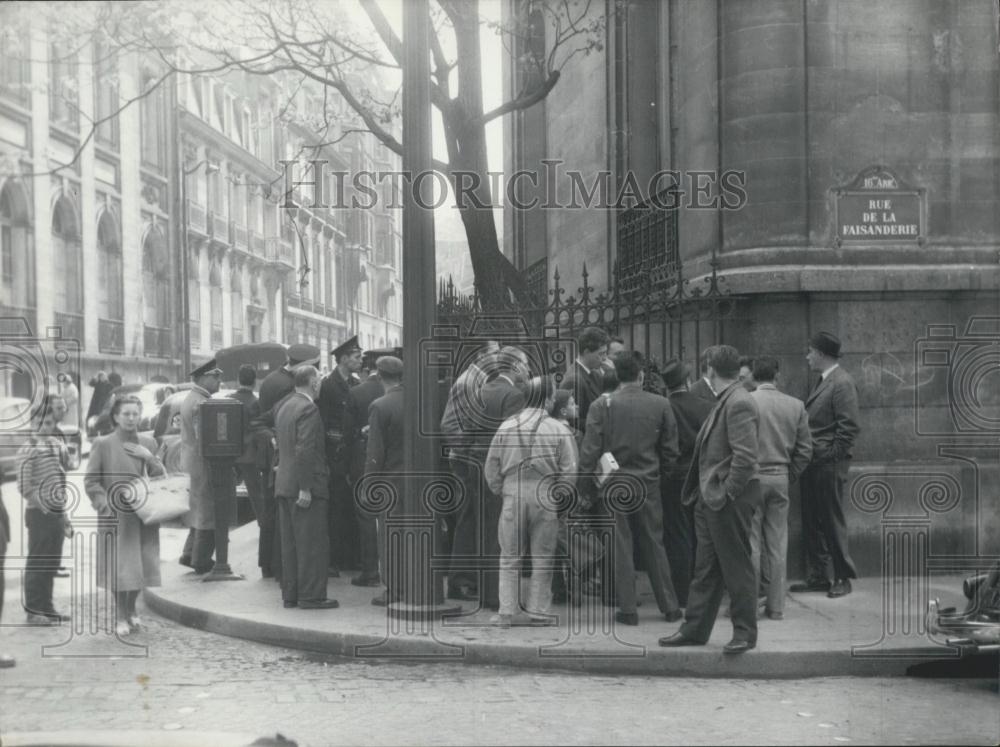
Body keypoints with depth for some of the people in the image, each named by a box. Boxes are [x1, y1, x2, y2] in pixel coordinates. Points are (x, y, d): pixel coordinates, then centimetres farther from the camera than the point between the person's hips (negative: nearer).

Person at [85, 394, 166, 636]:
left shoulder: (148, 443, 11)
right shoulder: (102, 445, -2)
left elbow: (160, 477, 12)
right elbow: (91, 481, -1)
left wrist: (149, 457, -5)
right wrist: (106, 505, -13)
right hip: (116, 516, -4)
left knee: (142, 564, 7)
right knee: (120, 567, -4)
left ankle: (131, 609, 27)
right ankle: (121, 617, 9)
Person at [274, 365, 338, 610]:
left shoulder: (283, 406, 13)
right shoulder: (308, 409, -15)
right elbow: (305, 450, -21)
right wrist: (306, 488, -21)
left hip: (284, 485, 9)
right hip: (304, 485, -9)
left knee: (290, 543, 12)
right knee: (312, 544, -3)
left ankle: (290, 594, 16)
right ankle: (311, 596, -1)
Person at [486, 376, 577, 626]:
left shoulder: (506, 427, 2)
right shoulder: (559, 430, -6)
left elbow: (491, 467, 6)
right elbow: (569, 472, -6)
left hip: (513, 496, 2)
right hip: (545, 498, -2)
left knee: (509, 558, 10)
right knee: (542, 559, 8)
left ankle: (507, 611, 9)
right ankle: (538, 611, 11)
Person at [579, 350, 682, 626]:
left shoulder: (602, 405, -8)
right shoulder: (660, 405, -2)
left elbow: (590, 450, -9)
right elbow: (670, 450, 2)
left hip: (613, 486, -2)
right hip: (648, 484, 2)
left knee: (620, 548, 5)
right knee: (654, 546, 12)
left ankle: (628, 609, 7)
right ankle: (669, 606, 18)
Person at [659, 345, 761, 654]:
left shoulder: (739, 404, -17)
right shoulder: (724, 402, 13)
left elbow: (746, 457, -23)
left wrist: (726, 494, -19)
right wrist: (703, 493, 15)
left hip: (729, 501, -10)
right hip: (710, 499, 10)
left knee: (737, 568, 1)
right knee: (705, 569, 14)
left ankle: (745, 633, 11)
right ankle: (695, 629, 22)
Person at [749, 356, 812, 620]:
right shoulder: (795, 405, 3)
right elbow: (805, 449, 5)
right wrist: (789, 476, 15)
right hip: (780, 479, 4)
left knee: (750, 543, 1)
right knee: (777, 544, 9)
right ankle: (776, 605, 13)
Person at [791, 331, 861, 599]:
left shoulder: (842, 383, -12)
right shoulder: (823, 381, 16)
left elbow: (850, 427, -17)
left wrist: (829, 456, -16)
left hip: (829, 465, -9)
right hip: (813, 463, 9)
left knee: (832, 521, -1)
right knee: (811, 521, 12)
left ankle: (843, 577, 10)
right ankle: (818, 576, 20)